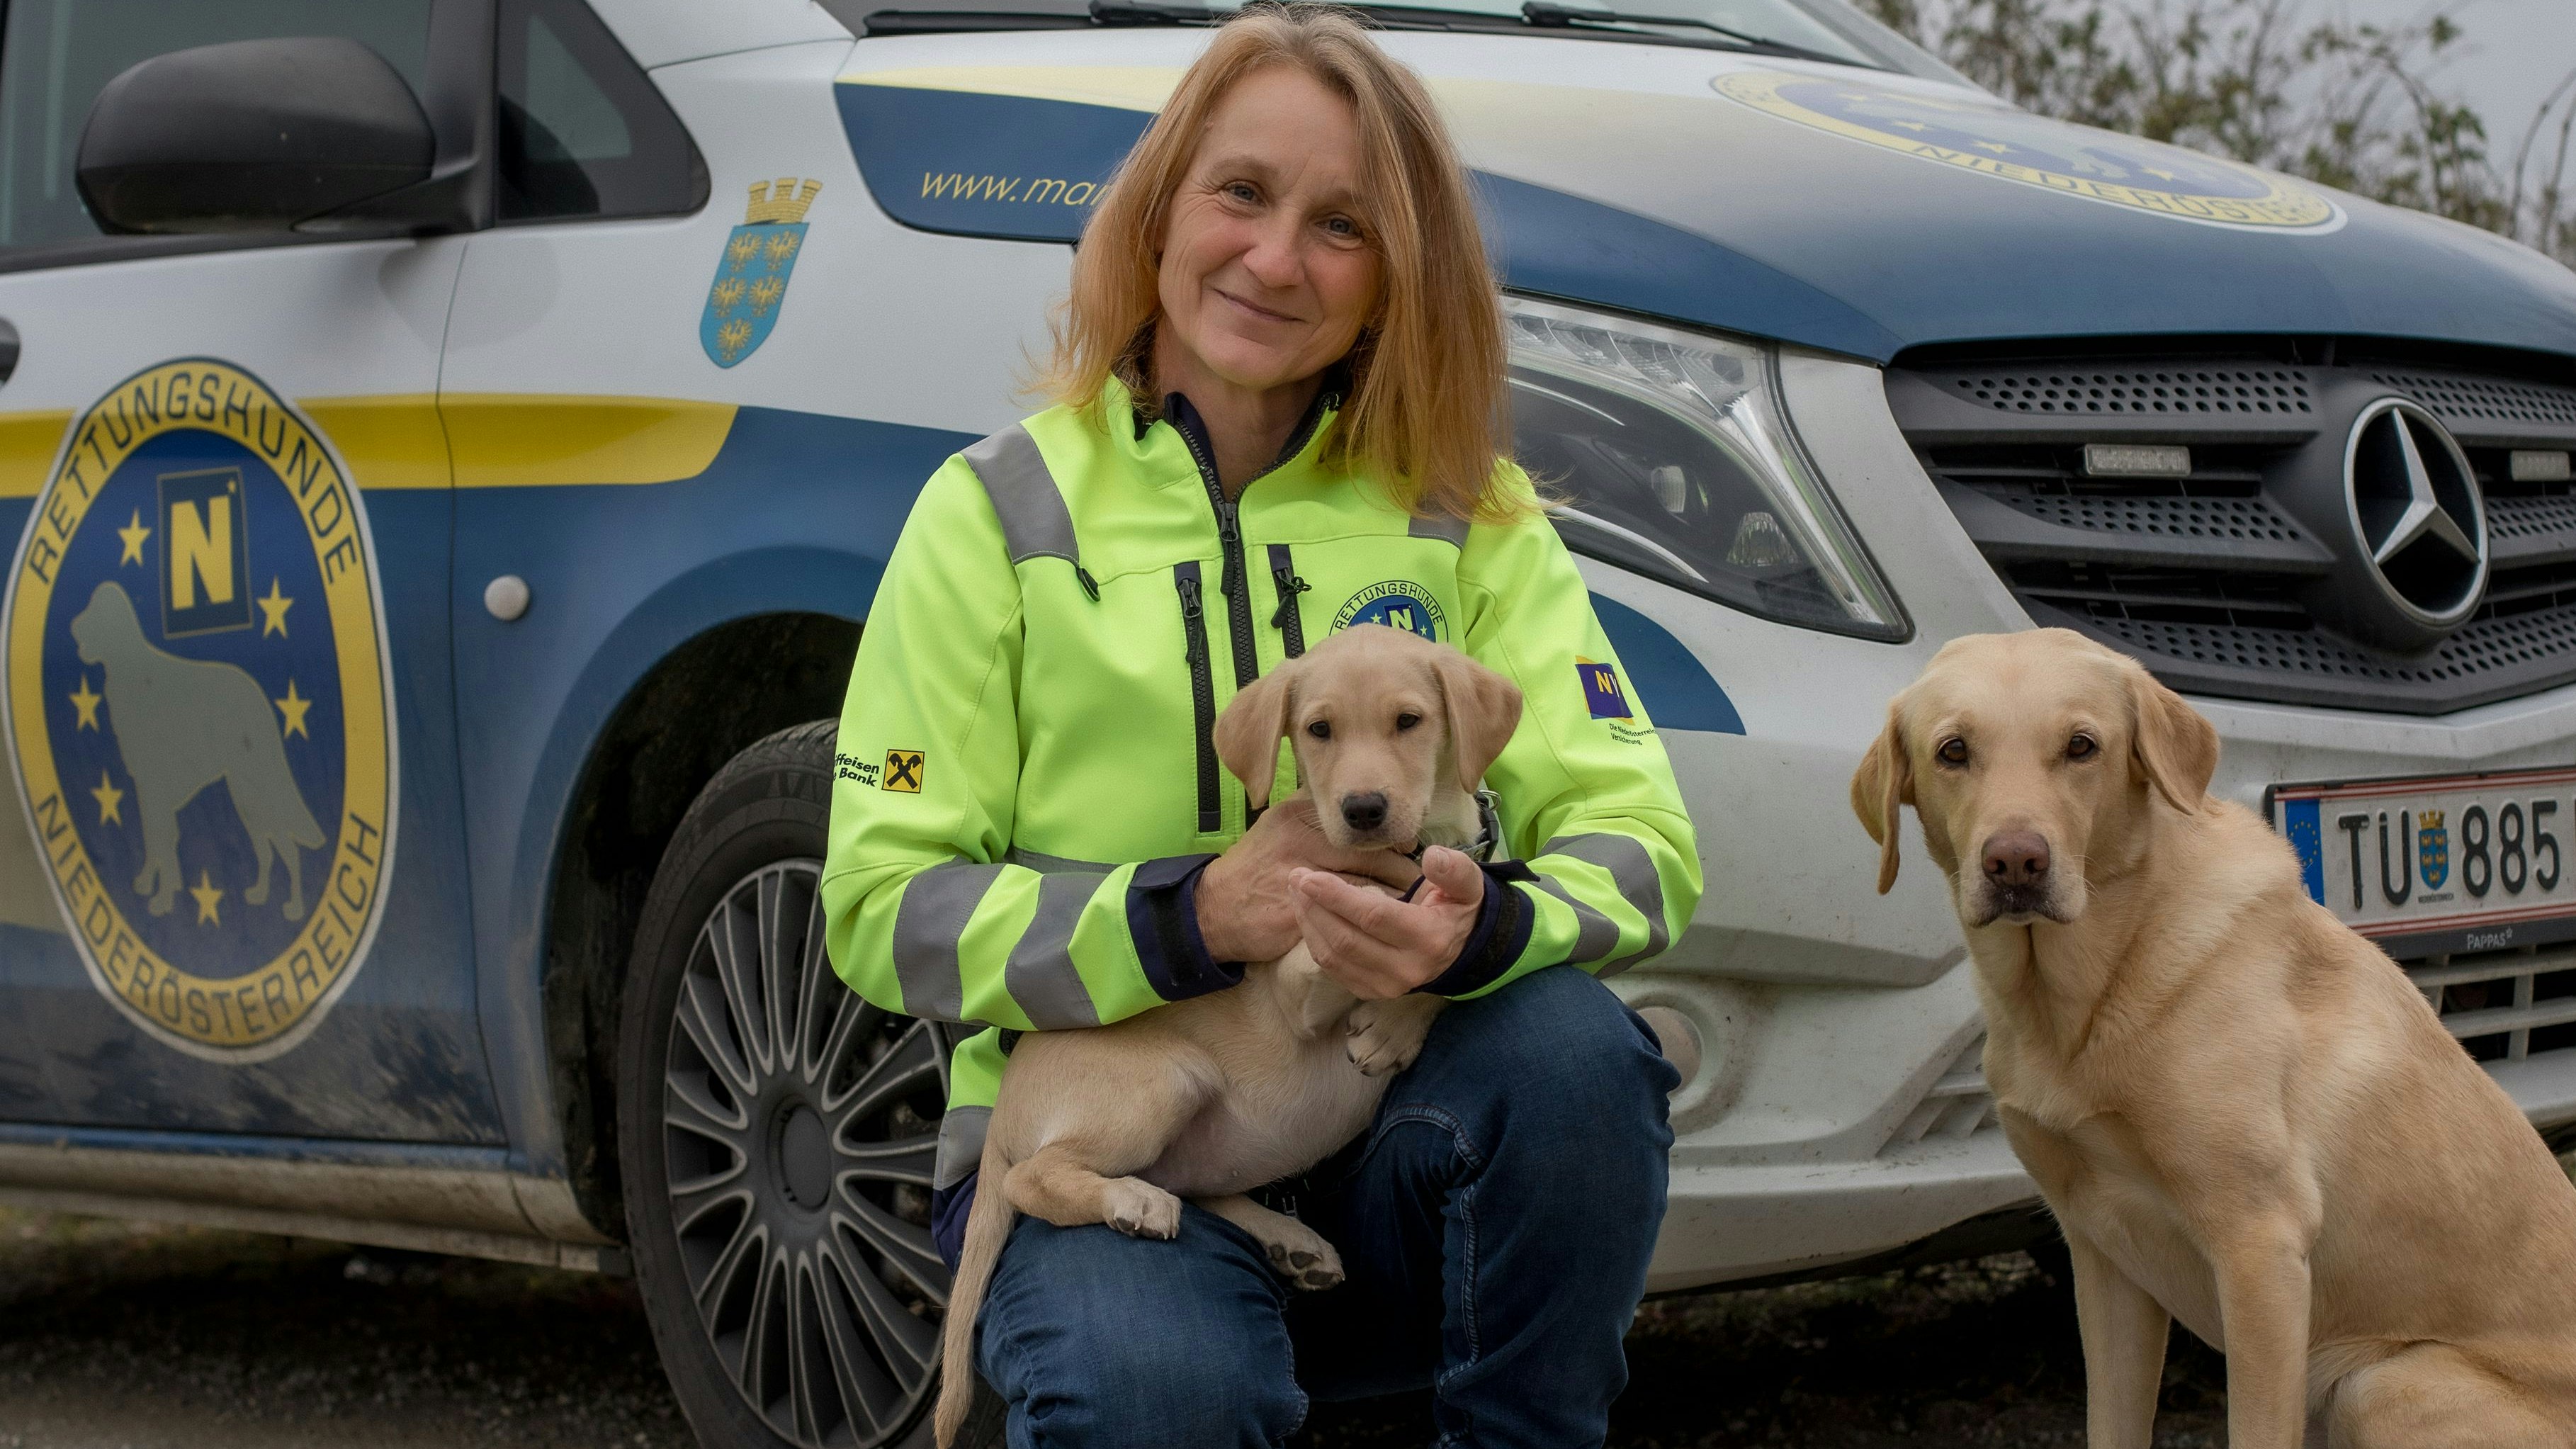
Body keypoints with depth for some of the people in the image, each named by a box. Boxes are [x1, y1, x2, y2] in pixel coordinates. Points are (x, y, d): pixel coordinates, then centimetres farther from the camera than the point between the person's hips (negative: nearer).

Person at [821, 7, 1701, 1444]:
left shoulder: (1470, 516, 5)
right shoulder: (999, 513, -1)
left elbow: (1639, 843, -4)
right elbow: (885, 908, -6)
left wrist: (1485, 929, -27)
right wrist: (1189, 916, -22)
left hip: (1383, 1143, 3)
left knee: (1573, 1044, -30)